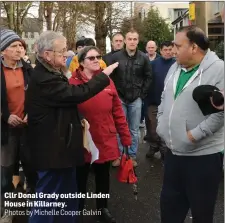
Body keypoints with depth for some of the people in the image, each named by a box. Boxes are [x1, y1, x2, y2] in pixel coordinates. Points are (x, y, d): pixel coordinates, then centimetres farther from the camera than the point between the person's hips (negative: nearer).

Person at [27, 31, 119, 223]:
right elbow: (76, 94, -26)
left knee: (68, 194, 21)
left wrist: (79, 118, 5)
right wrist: (104, 75, -14)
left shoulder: (51, 73, 12)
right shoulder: (44, 78, -23)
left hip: (60, 146, 11)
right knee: (48, 196, 3)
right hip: (53, 149, -10)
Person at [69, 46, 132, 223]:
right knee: (81, 177, 14)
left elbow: (118, 111, 3)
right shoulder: (73, 82, -9)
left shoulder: (107, 81, 3)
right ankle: (78, 209, 36)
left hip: (106, 141, 3)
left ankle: (103, 208, 40)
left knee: (103, 177, 19)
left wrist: (126, 137, 3)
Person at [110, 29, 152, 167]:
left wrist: (142, 94, 0)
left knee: (134, 130, 9)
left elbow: (148, 77, 6)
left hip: (136, 99, 1)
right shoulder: (116, 57, -2)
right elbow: (111, 76, 2)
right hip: (120, 98, 0)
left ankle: (132, 156, 20)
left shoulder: (143, 58, 1)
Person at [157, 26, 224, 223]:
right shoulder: (175, 68, 8)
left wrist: (194, 134, -19)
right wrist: (162, 126, 7)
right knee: (169, 205, 21)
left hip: (204, 155, -7)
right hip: (174, 151, 7)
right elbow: (164, 100, 17)